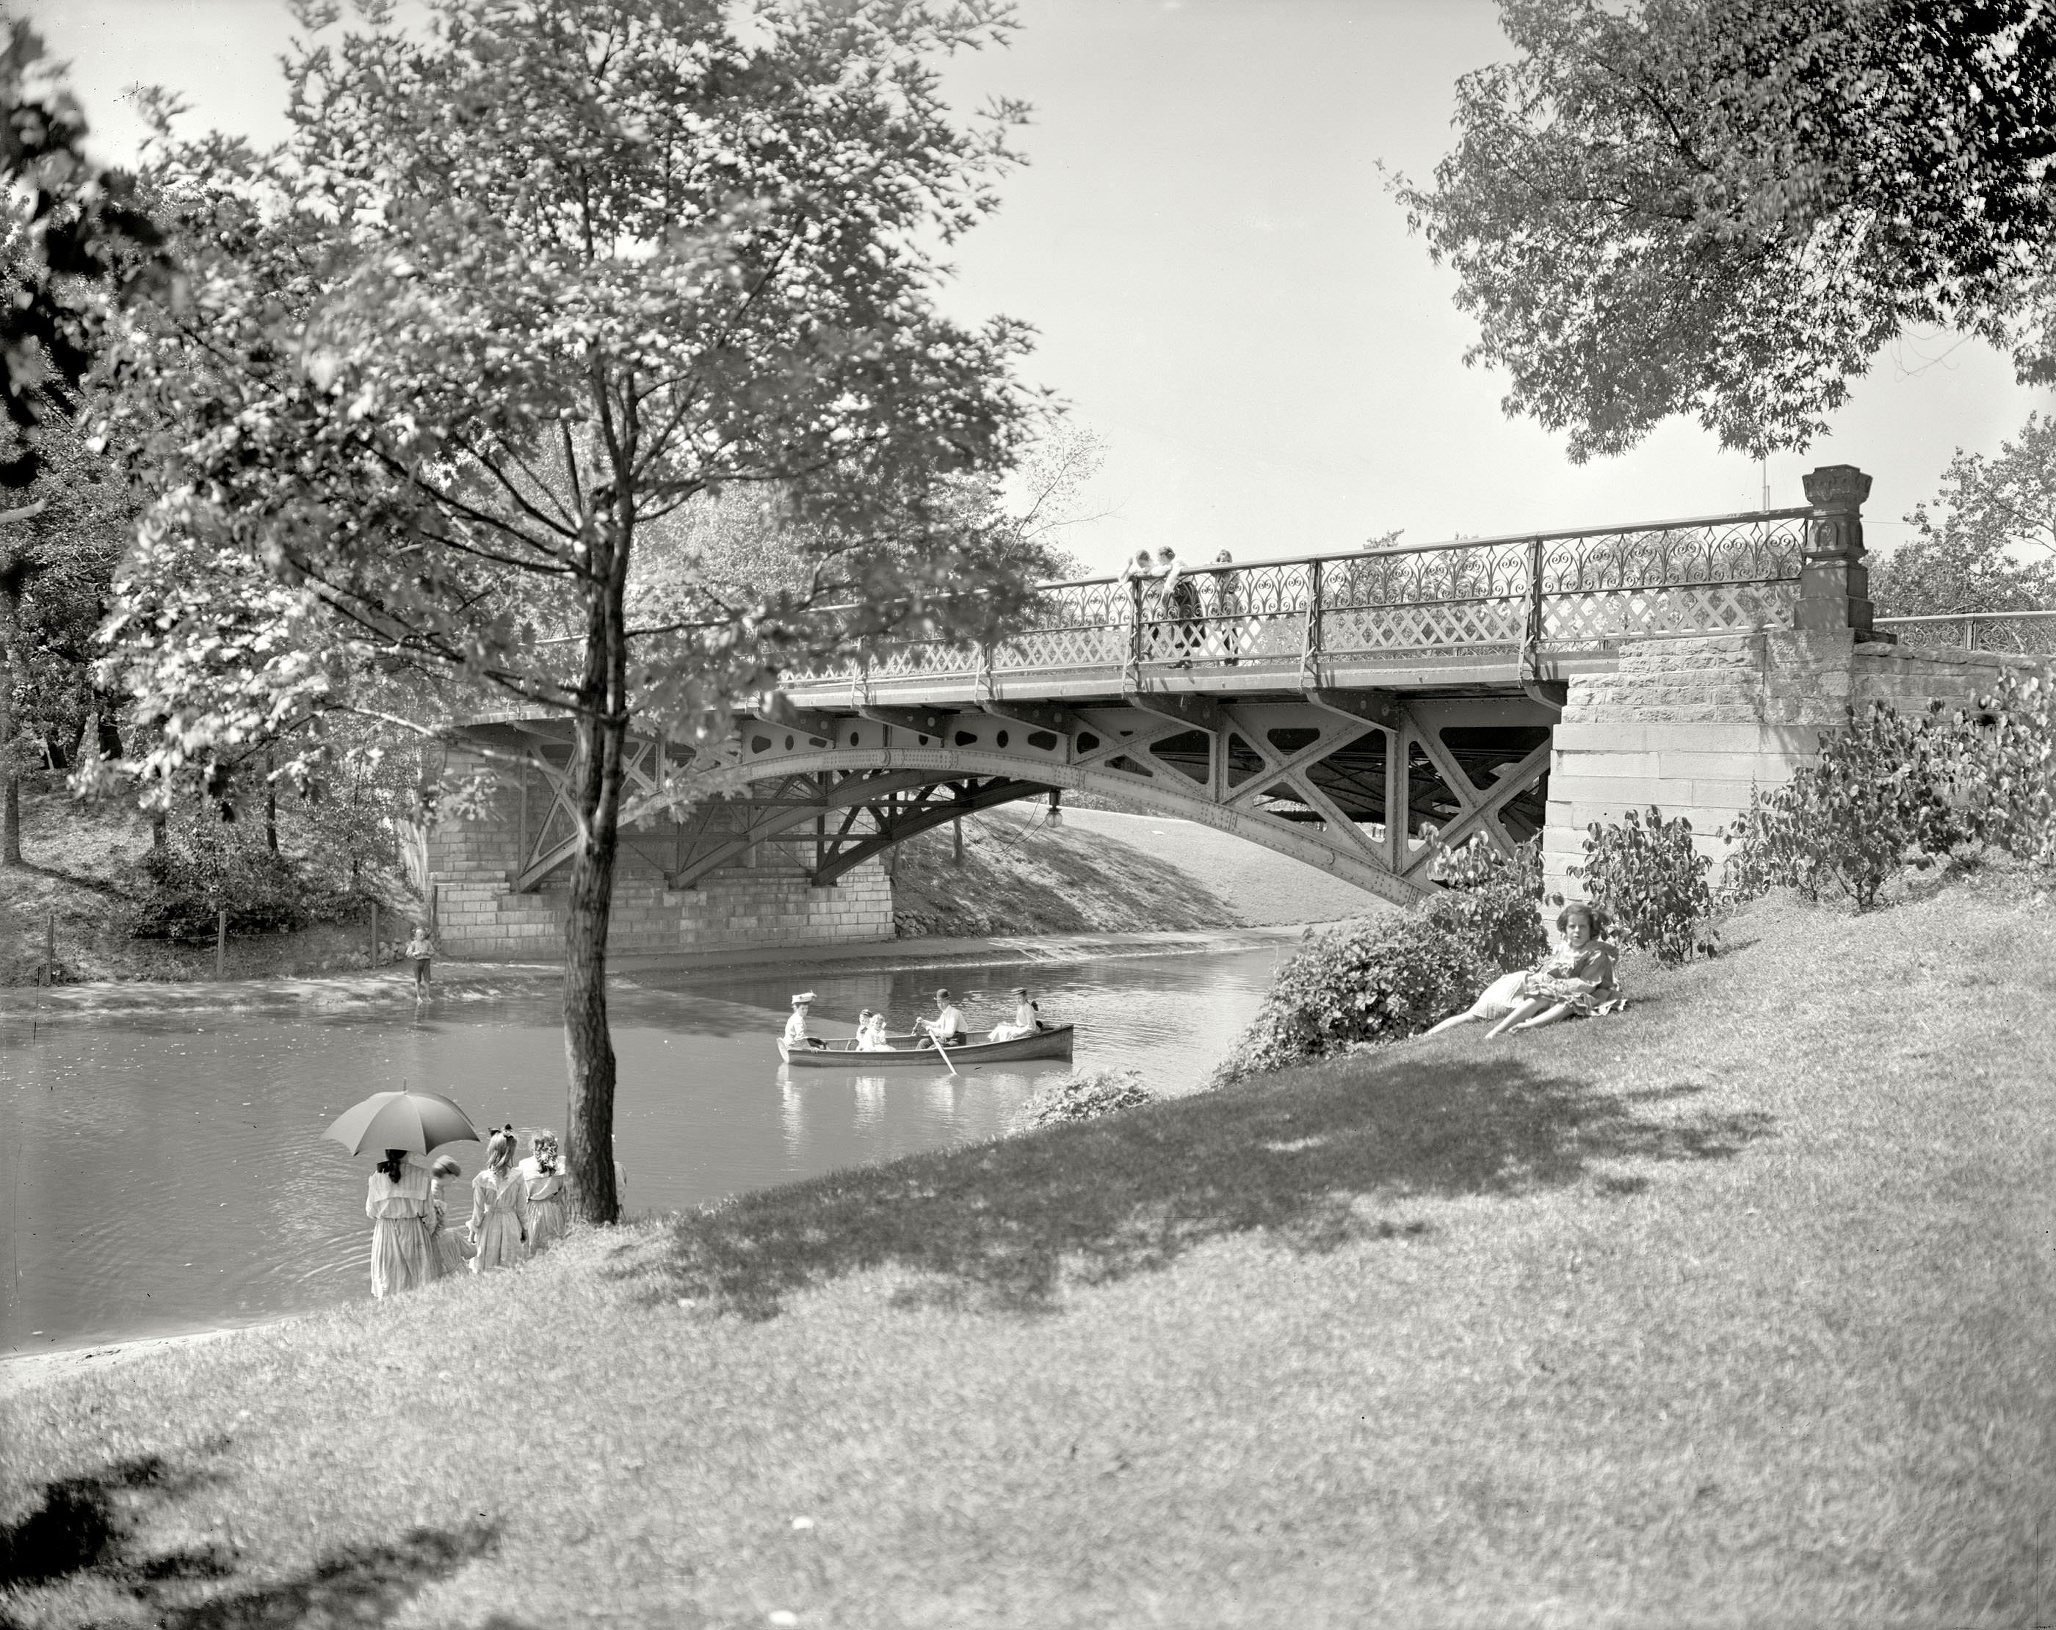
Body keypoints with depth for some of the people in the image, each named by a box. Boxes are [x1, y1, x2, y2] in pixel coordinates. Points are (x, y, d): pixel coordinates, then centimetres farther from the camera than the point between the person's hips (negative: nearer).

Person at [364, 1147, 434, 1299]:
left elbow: (371, 1212, 2)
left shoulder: (377, 1176, -5)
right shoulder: (420, 1174, -10)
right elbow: (427, 1209, -7)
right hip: (413, 1230, -1)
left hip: (384, 1232, 2)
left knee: (386, 1278, 8)